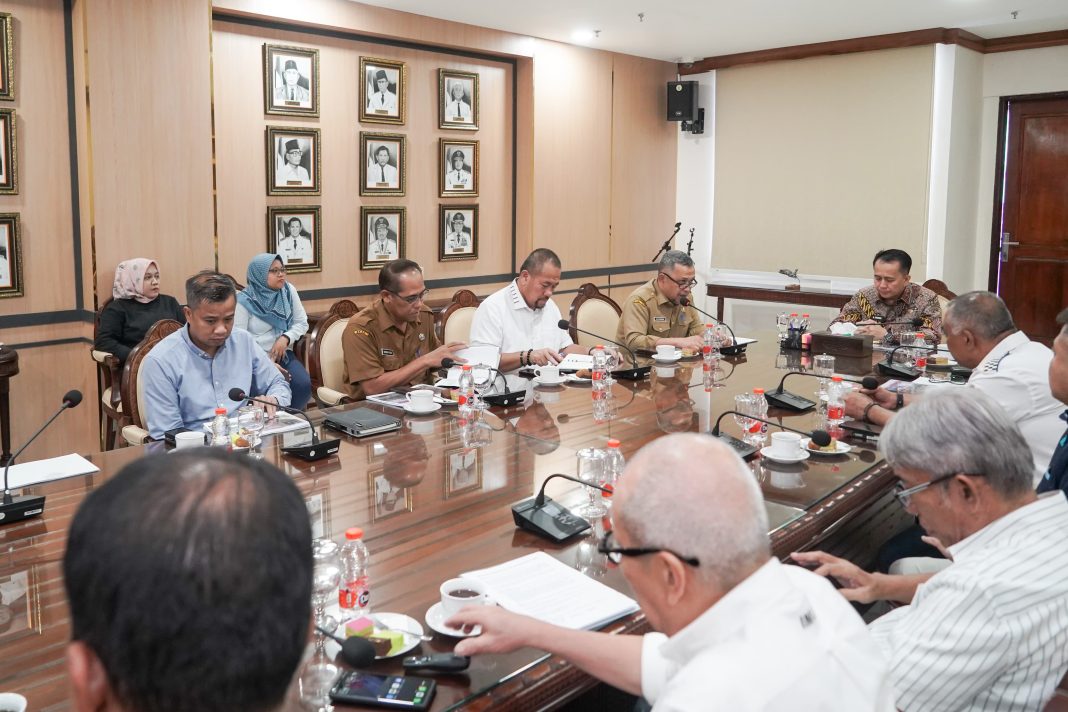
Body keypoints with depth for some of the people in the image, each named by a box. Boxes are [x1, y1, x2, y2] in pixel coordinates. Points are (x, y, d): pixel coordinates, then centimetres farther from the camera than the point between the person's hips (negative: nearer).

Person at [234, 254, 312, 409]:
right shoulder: (244, 301, -9)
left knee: (303, 385, -25)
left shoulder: (289, 291, 5)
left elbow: (302, 323, 10)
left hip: (283, 355, 4)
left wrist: (285, 338, -11)